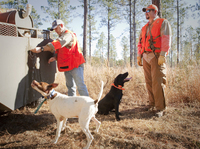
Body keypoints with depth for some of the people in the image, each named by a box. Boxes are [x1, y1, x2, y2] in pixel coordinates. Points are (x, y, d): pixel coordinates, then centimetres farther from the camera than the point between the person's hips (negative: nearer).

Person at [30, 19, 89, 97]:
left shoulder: (68, 34, -13)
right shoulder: (62, 36, 21)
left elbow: (58, 44, -30)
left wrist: (41, 49, -37)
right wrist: (55, 57, -1)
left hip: (75, 65, -10)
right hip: (67, 66, 10)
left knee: (80, 85, -9)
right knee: (70, 86, 14)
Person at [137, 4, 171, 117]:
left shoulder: (163, 22, 4)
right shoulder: (144, 28, 23)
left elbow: (166, 39, -8)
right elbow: (140, 43, 22)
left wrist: (162, 55, -18)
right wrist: (139, 56, 12)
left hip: (157, 56, -6)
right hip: (146, 57, 6)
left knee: (157, 81, -12)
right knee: (149, 82, 5)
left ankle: (160, 108, -9)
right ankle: (152, 103, 14)